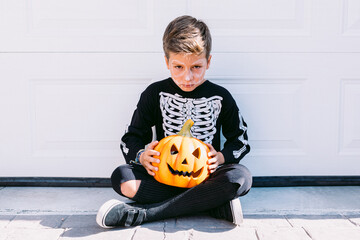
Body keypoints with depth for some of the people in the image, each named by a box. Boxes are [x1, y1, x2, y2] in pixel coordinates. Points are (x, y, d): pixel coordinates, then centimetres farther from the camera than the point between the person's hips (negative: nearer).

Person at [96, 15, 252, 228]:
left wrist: (221, 157, -14)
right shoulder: (155, 93, 1)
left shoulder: (220, 97, 1)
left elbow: (240, 139, 8)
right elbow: (132, 137, 5)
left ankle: (144, 213, -33)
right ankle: (215, 204, -29)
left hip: (205, 176, 0)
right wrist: (141, 155, -19)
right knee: (122, 178, -28)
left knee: (241, 177, -32)